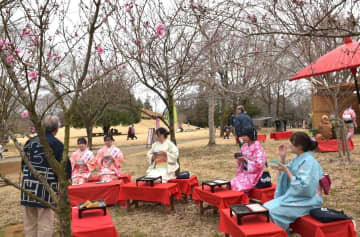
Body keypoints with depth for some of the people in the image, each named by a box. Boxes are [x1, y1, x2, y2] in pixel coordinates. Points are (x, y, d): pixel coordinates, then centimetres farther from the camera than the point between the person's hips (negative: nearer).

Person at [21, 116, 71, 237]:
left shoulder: (30, 142, 9)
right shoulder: (57, 144, -9)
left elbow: (23, 164, 17)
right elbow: (65, 167, -9)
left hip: (28, 185, 6)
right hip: (46, 187, -6)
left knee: (29, 221, 18)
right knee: (45, 222, 4)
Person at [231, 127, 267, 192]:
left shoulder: (257, 148, -15)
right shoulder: (244, 146, 6)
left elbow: (259, 164, -20)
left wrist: (246, 159, -19)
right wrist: (239, 160, -6)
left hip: (253, 175, -7)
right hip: (244, 173, 7)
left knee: (238, 186, -22)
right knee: (231, 184, -10)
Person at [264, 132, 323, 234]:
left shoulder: (308, 161, -20)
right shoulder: (297, 159, 7)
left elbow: (302, 187, -26)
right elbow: (285, 176, 14)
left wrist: (286, 170, -23)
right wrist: (282, 157, 2)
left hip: (306, 201, -9)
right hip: (295, 197, 9)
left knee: (273, 211, -19)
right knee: (266, 207, -2)